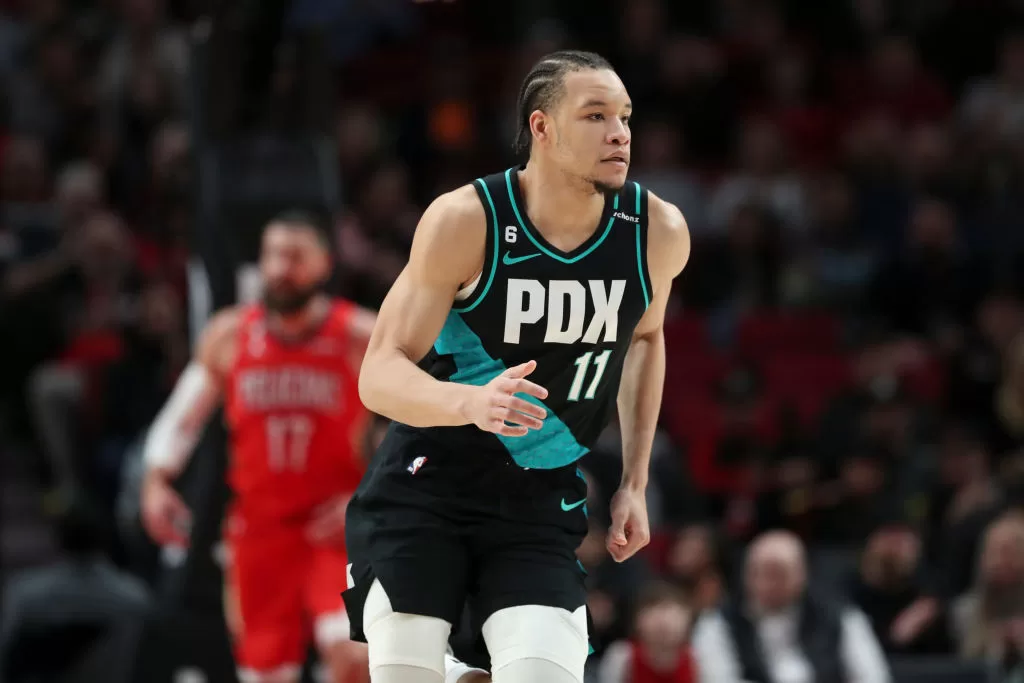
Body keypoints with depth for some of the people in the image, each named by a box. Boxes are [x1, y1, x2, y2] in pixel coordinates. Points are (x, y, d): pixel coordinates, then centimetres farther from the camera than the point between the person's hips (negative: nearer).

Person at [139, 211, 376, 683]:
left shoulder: (361, 338, -7)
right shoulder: (229, 336, 2)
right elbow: (181, 418, 12)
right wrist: (157, 482, -3)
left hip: (336, 525, -3)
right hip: (260, 524, 3)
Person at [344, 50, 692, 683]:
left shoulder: (658, 233, -6)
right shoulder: (465, 220, -18)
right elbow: (380, 375, -18)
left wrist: (634, 483, 12)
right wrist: (470, 401, -40)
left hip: (542, 505, 3)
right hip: (425, 487, -2)